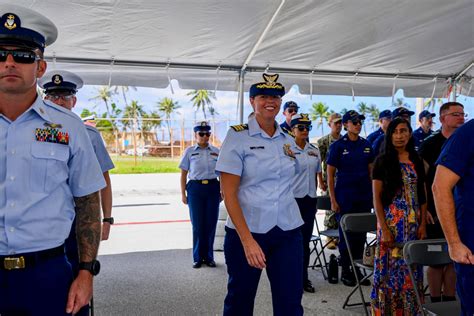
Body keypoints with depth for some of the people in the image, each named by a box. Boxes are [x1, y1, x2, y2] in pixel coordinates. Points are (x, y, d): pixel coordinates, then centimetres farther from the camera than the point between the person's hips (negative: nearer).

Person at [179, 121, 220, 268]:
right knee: (197, 224, 3)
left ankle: (209, 256, 19)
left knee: (211, 224, 5)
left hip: (213, 188, 1)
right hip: (195, 188, -1)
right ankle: (197, 257, 17)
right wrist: (183, 193, 2)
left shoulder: (216, 151, 7)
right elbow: (183, 173, 5)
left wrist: (222, 191, 10)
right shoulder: (189, 151, 3)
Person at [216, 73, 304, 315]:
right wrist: (247, 239, -19)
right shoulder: (237, 136, -6)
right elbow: (229, 193, -12)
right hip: (247, 231, -3)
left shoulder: (288, 141, 9)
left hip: (288, 232, 4)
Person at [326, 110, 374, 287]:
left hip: (364, 195, 4)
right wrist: (333, 200, -9)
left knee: (361, 233, 9)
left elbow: (371, 171, 13)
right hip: (345, 197, -4)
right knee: (346, 233, 4)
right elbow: (330, 174, -5)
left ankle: (357, 269, 22)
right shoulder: (338, 146, -5)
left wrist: (374, 193, 8)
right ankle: (345, 271, 16)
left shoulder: (366, 145, 7)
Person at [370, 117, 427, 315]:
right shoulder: (382, 161, -3)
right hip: (391, 221, -3)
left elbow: (422, 195, 9)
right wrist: (384, 228, -13)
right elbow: (376, 197, -6)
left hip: (413, 222, 4)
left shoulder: (416, 161, 8)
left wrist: (423, 224, 1)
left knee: (412, 268, 8)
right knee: (391, 266, 0)